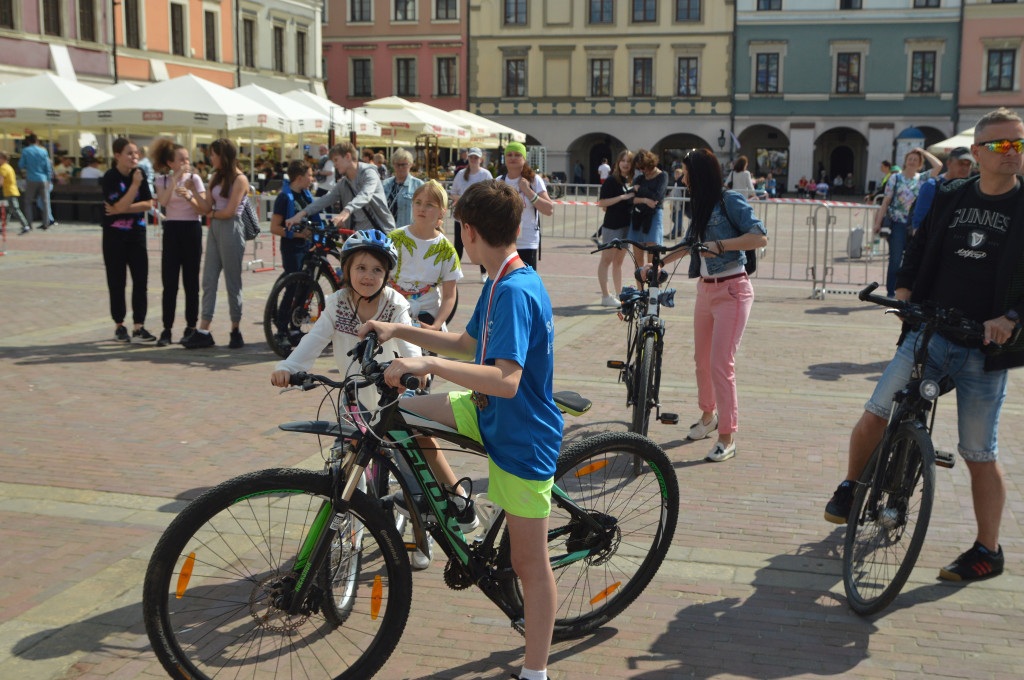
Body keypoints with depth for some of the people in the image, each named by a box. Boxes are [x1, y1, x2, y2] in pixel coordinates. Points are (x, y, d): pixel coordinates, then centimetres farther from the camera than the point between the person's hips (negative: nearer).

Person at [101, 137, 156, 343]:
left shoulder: (140, 174, 2)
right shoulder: (110, 178, -11)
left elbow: (148, 204, -4)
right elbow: (120, 206, -20)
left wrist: (121, 210, -13)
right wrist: (135, 184, -23)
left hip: (137, 233, 4)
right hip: (115, 235, -4)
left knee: (141, 280, -1)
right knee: (117, 281, 4)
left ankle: (138, 326, 3)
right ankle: (119, 325, 15)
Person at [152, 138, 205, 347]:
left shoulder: (195, 179, 4)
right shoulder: (163, 180, 6)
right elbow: (163, 201, -15)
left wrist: (189, 197, -21)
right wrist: (176, 178, -18)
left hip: (192, 230, 0)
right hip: (171, 230, 1)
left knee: (191, 281, 1)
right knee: (169, 282, -2)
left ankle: (191, 327, 9)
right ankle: (167, 329, 2)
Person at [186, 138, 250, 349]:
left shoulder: (240, 180, -7)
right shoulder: (216, 178, 16)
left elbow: (230, 211, -13)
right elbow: (206, 207, 8)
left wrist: (212, 214, 2)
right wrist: (194, 190, -2)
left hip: (231, 229, -8)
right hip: (214, 229, 8)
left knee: (232, 282, 0)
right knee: (208, 280, 3)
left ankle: (235, 330, 10)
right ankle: (203, 332, 3)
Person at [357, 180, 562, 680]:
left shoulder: (516, 292, -26)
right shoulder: (500, 284, 5)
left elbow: (506, 379, -37)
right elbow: (468, 345, 18)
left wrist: (428, 363, -40)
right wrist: (399, 331, 13)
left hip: (521, 436, -9)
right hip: (490, 414, 9)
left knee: (530, 562, 2)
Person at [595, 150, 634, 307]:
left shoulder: (630, 181, 13)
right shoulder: (611, 180, -8)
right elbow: (602, 202, -14)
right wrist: (622, 197, -20)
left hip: (626, 225, 7)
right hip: (611, 226, -7)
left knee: (618, 261, 12)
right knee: (606, 260, -4)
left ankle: (619, 294, 17)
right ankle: (605, 296, -3)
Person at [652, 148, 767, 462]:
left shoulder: (731, 201, -11)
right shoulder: (699, 207, 13)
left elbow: (760, 236, -20)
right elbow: (689, 246, 26)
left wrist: (720, 244, -26)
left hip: (731, 291, -8)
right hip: (705, 290, 8)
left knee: (720, 365, -10)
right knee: (701, 360, 15)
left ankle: (727, 438, -1)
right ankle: (708, 415, 36)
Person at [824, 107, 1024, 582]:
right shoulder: (950, 197, 8)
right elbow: (919, 248, 18)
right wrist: (903, 289, 1)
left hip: (985, 346, -2)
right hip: (929, 332, 3)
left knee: (980, 454, 3)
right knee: (876, 412, -9)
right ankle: (850, 486, 18)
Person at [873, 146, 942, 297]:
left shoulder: (923, 178, 10)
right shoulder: (896, 178, 5)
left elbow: (938, 166, -3)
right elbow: (886, 201, 2)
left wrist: (924, 153, 5)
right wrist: (878, 222, -4)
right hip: (897, 224, -3)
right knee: (895, 260, -3)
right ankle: (890, 293, 3)